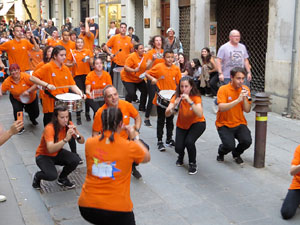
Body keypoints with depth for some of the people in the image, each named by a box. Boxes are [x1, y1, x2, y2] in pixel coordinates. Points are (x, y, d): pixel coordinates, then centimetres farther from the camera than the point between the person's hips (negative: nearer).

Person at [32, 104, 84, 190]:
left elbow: (82, 141, -13)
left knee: (75, 160, -23)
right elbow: (50, 149, -41)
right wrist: (66, 139, -50)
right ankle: (37, 176, 6)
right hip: (43, 155, -5)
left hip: (57, 153, 5)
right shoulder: (49, 128, -29)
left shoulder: (69, 125, -13)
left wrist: (76, 133, -33)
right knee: (52, 175, -31)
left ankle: (62, 178, 7)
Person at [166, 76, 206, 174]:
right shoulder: (177, 96, -16)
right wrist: (174, 106, -45)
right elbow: (167, 114, -26)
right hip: (182, 125, 2)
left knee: (189, 141, -29)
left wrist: (190, 102, -45)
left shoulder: (196, 97, -22)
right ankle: (181, 156, 24)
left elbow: (200, 115, -37)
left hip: (197, 123, -2)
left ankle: (192, 163, 0)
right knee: (178, 148, -16)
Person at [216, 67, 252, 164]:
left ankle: (236, 153, 15)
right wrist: (238, 100, -30)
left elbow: (247, 110, -3)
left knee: (247, 141, -21)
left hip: (239, 123, 4)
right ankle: (221, 152, 15)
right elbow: (221, 108, -24)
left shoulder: (245, 89, 1)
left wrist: (245, 98, -20)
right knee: (229, 145, -24)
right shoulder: (223, 89, -11)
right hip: (224, 124, -3)